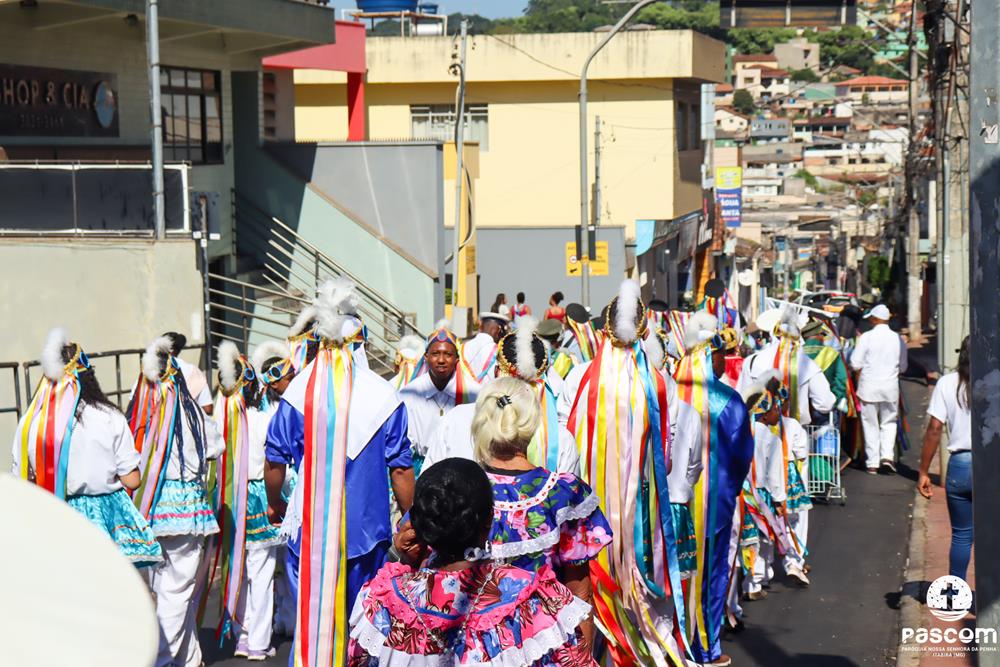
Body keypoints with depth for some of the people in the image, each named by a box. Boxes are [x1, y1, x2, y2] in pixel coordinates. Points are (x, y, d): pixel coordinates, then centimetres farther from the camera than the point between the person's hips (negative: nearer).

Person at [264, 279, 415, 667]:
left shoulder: (299, 392, -5)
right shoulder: (383, 394, -6)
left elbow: (275, 461, 1)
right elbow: (401, 468, -3)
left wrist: (275, 504, 20)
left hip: (309, 528, 0)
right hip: (366, 529, 0)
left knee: (310, 619, 8)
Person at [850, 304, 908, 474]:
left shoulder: (866, 337, -10)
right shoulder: (898, 339, 1)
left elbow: (855, 364, -9)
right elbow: (903, 367, 9)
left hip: (869, 387, -2)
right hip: (890, 386, 2)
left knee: (870, 425, 7)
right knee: (889, 422, 15)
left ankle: (872, 462, 8)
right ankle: (888, 455, -4)